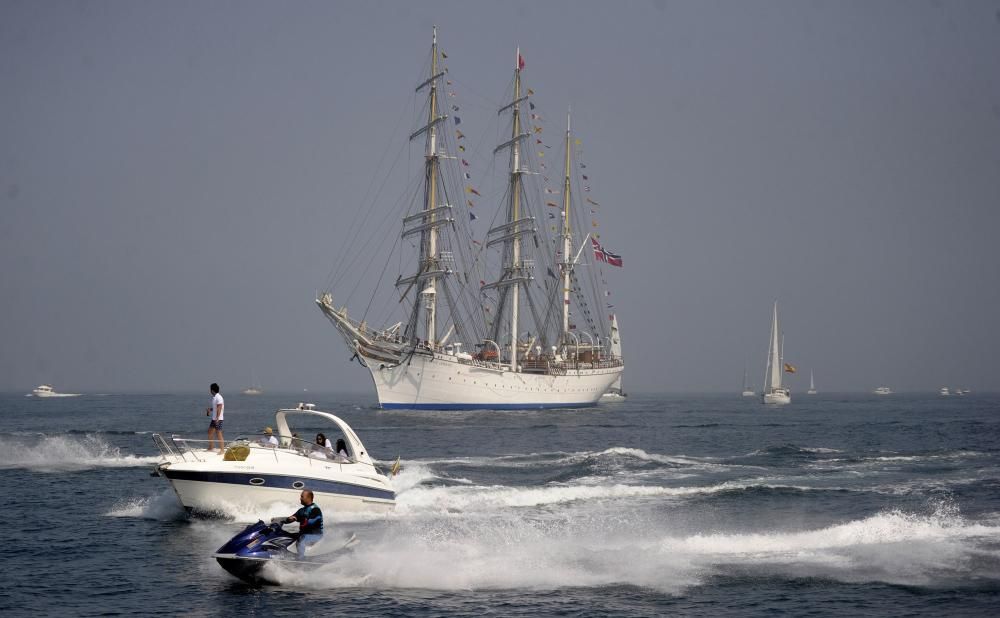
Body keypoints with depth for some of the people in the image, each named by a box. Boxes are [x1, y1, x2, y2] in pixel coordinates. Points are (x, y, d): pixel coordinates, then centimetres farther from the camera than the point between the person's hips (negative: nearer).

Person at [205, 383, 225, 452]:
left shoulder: (218, 397, -16)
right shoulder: (214, 397, 13)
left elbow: (219, 408, -21)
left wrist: (217, 418, -25)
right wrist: (209, 409, 8)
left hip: (218, 419, -10)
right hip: (213, 419, 10)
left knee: (219, 434, -7)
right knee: (210, 432, 16)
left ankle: (222, 450, -4)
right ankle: (210, 448, 27)